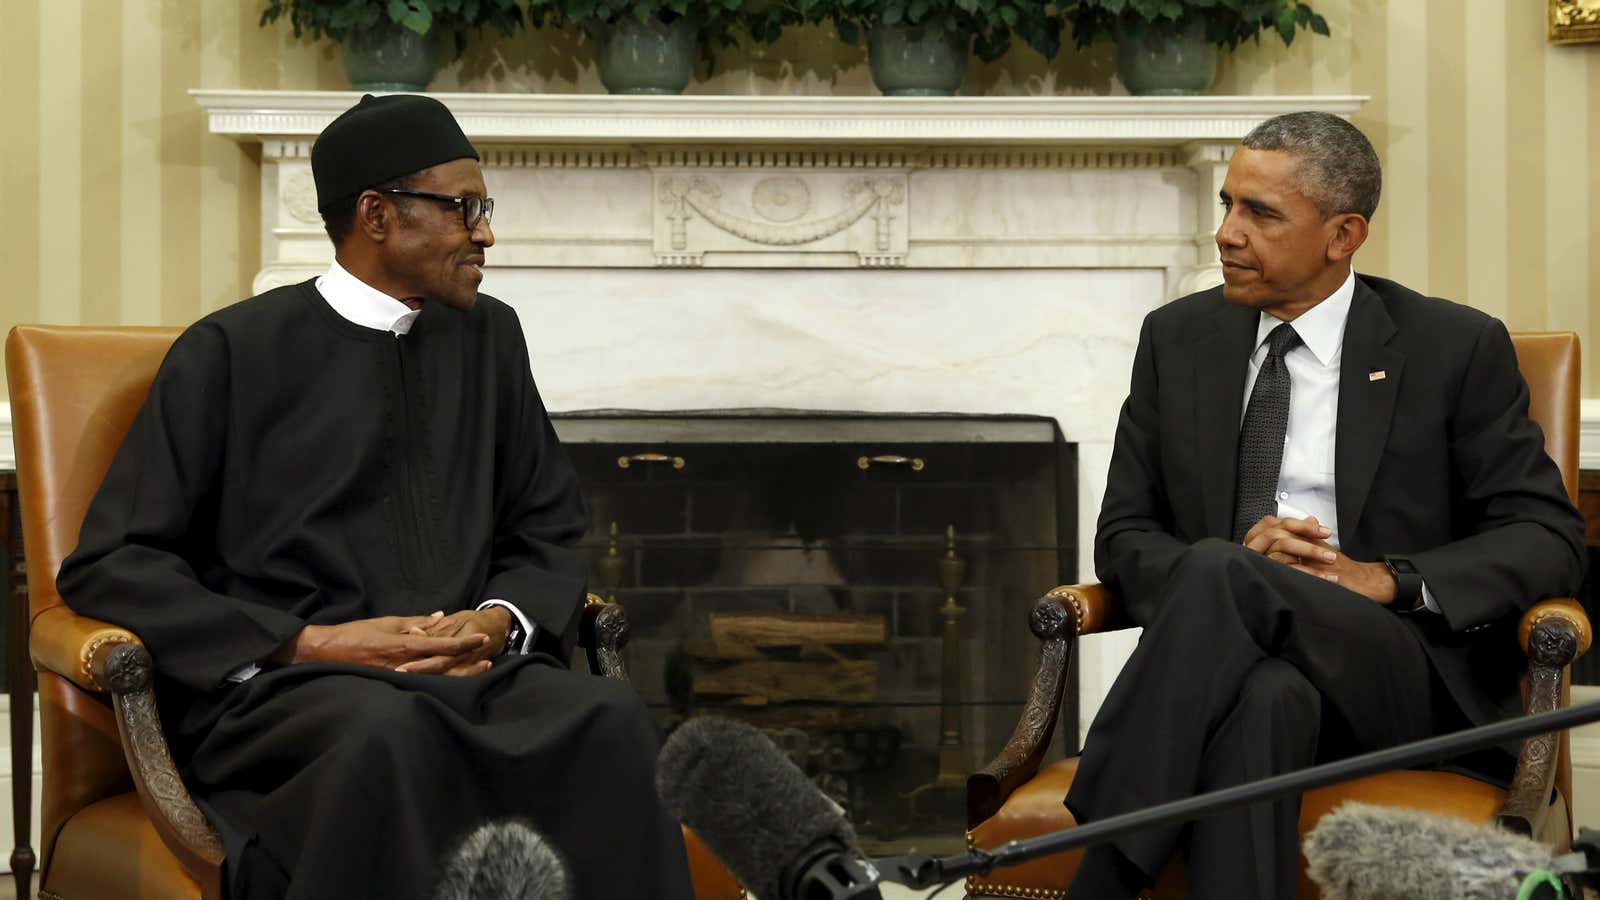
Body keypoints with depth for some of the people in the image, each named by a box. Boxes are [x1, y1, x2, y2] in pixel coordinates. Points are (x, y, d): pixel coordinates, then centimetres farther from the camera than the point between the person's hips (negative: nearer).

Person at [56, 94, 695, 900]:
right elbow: (108, 565, -2)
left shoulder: (489, 337, 17)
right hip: (280, 685, -4)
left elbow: (549, 528, 23)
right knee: (391, 734, -39)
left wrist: (501, 620, -2)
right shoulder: (233, 351, 2)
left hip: (471, 672, 4)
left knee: (610, 720, -30)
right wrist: (314, 643, -13)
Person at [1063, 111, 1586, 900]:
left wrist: (1388, 580, -14)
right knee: (1263, 698, -38)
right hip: (1242, 665, 2)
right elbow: (1124, 538, 13)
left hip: (1403, 682, -2)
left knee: (1219, 573, -33)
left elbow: (1549, 538, 3)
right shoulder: (1177, 338, 14)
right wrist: (1236, 557, -10)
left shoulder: (1456, 348, 5)